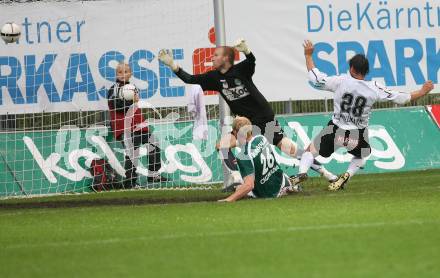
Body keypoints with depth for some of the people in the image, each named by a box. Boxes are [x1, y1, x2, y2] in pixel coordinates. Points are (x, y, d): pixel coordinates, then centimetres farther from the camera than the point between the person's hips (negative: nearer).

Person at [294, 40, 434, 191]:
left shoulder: (341, 81, -13)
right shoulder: (374, 88, -9)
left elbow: (315, 78, -5)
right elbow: (401, 98, -5)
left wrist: (308, 55, 8)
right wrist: (422, 92, 8)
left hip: (335, 131, -1)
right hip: (358, 136, 1)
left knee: (310, 150, 16)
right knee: (360, 156, 33)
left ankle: (302, 172, -11)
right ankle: (347, 175, 7)